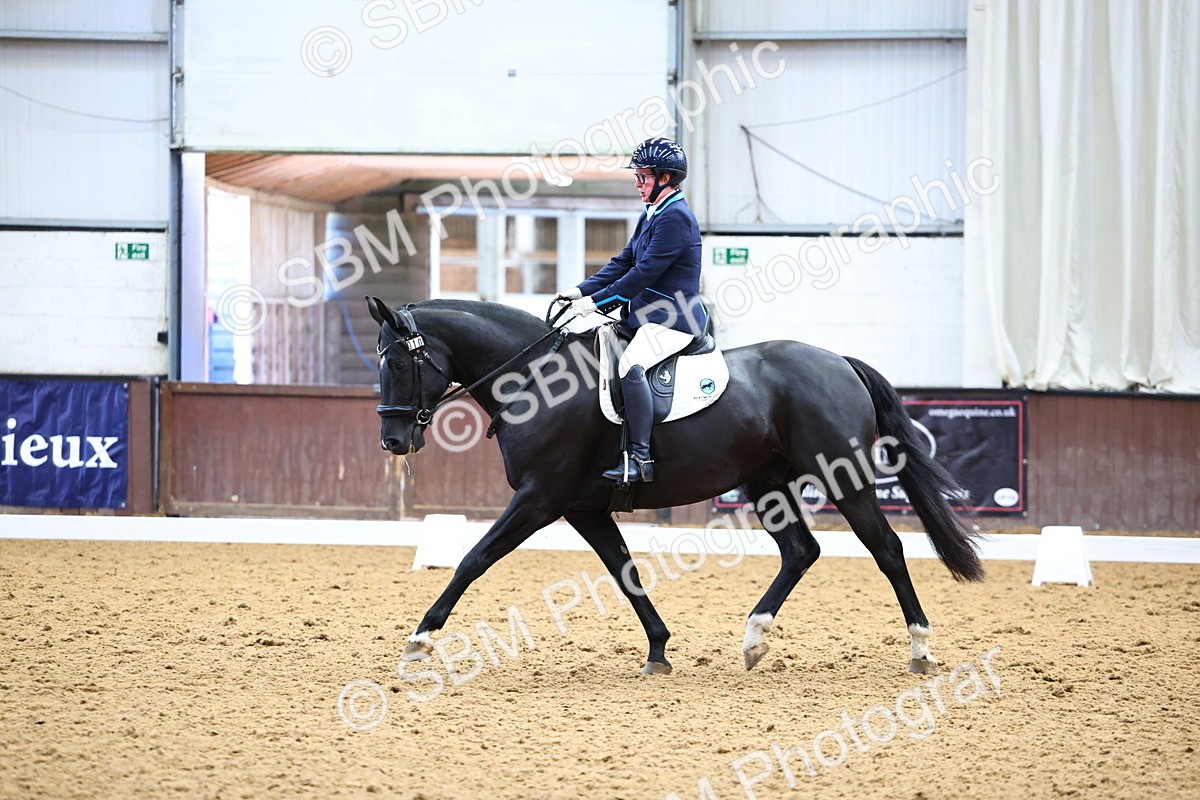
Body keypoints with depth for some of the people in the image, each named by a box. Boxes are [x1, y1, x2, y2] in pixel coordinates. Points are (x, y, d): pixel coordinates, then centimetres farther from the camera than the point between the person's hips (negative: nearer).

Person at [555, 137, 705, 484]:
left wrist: (596, 301, -18)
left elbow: (645, 272, -20)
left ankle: (639, 458, -34)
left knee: (630, 365, -32)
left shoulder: (675, 217, -15)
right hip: (649, 316, 11)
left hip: (674, 320, -11)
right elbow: (623, 263, 17)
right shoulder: (650, 216, 17)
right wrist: (581, 291, 4)